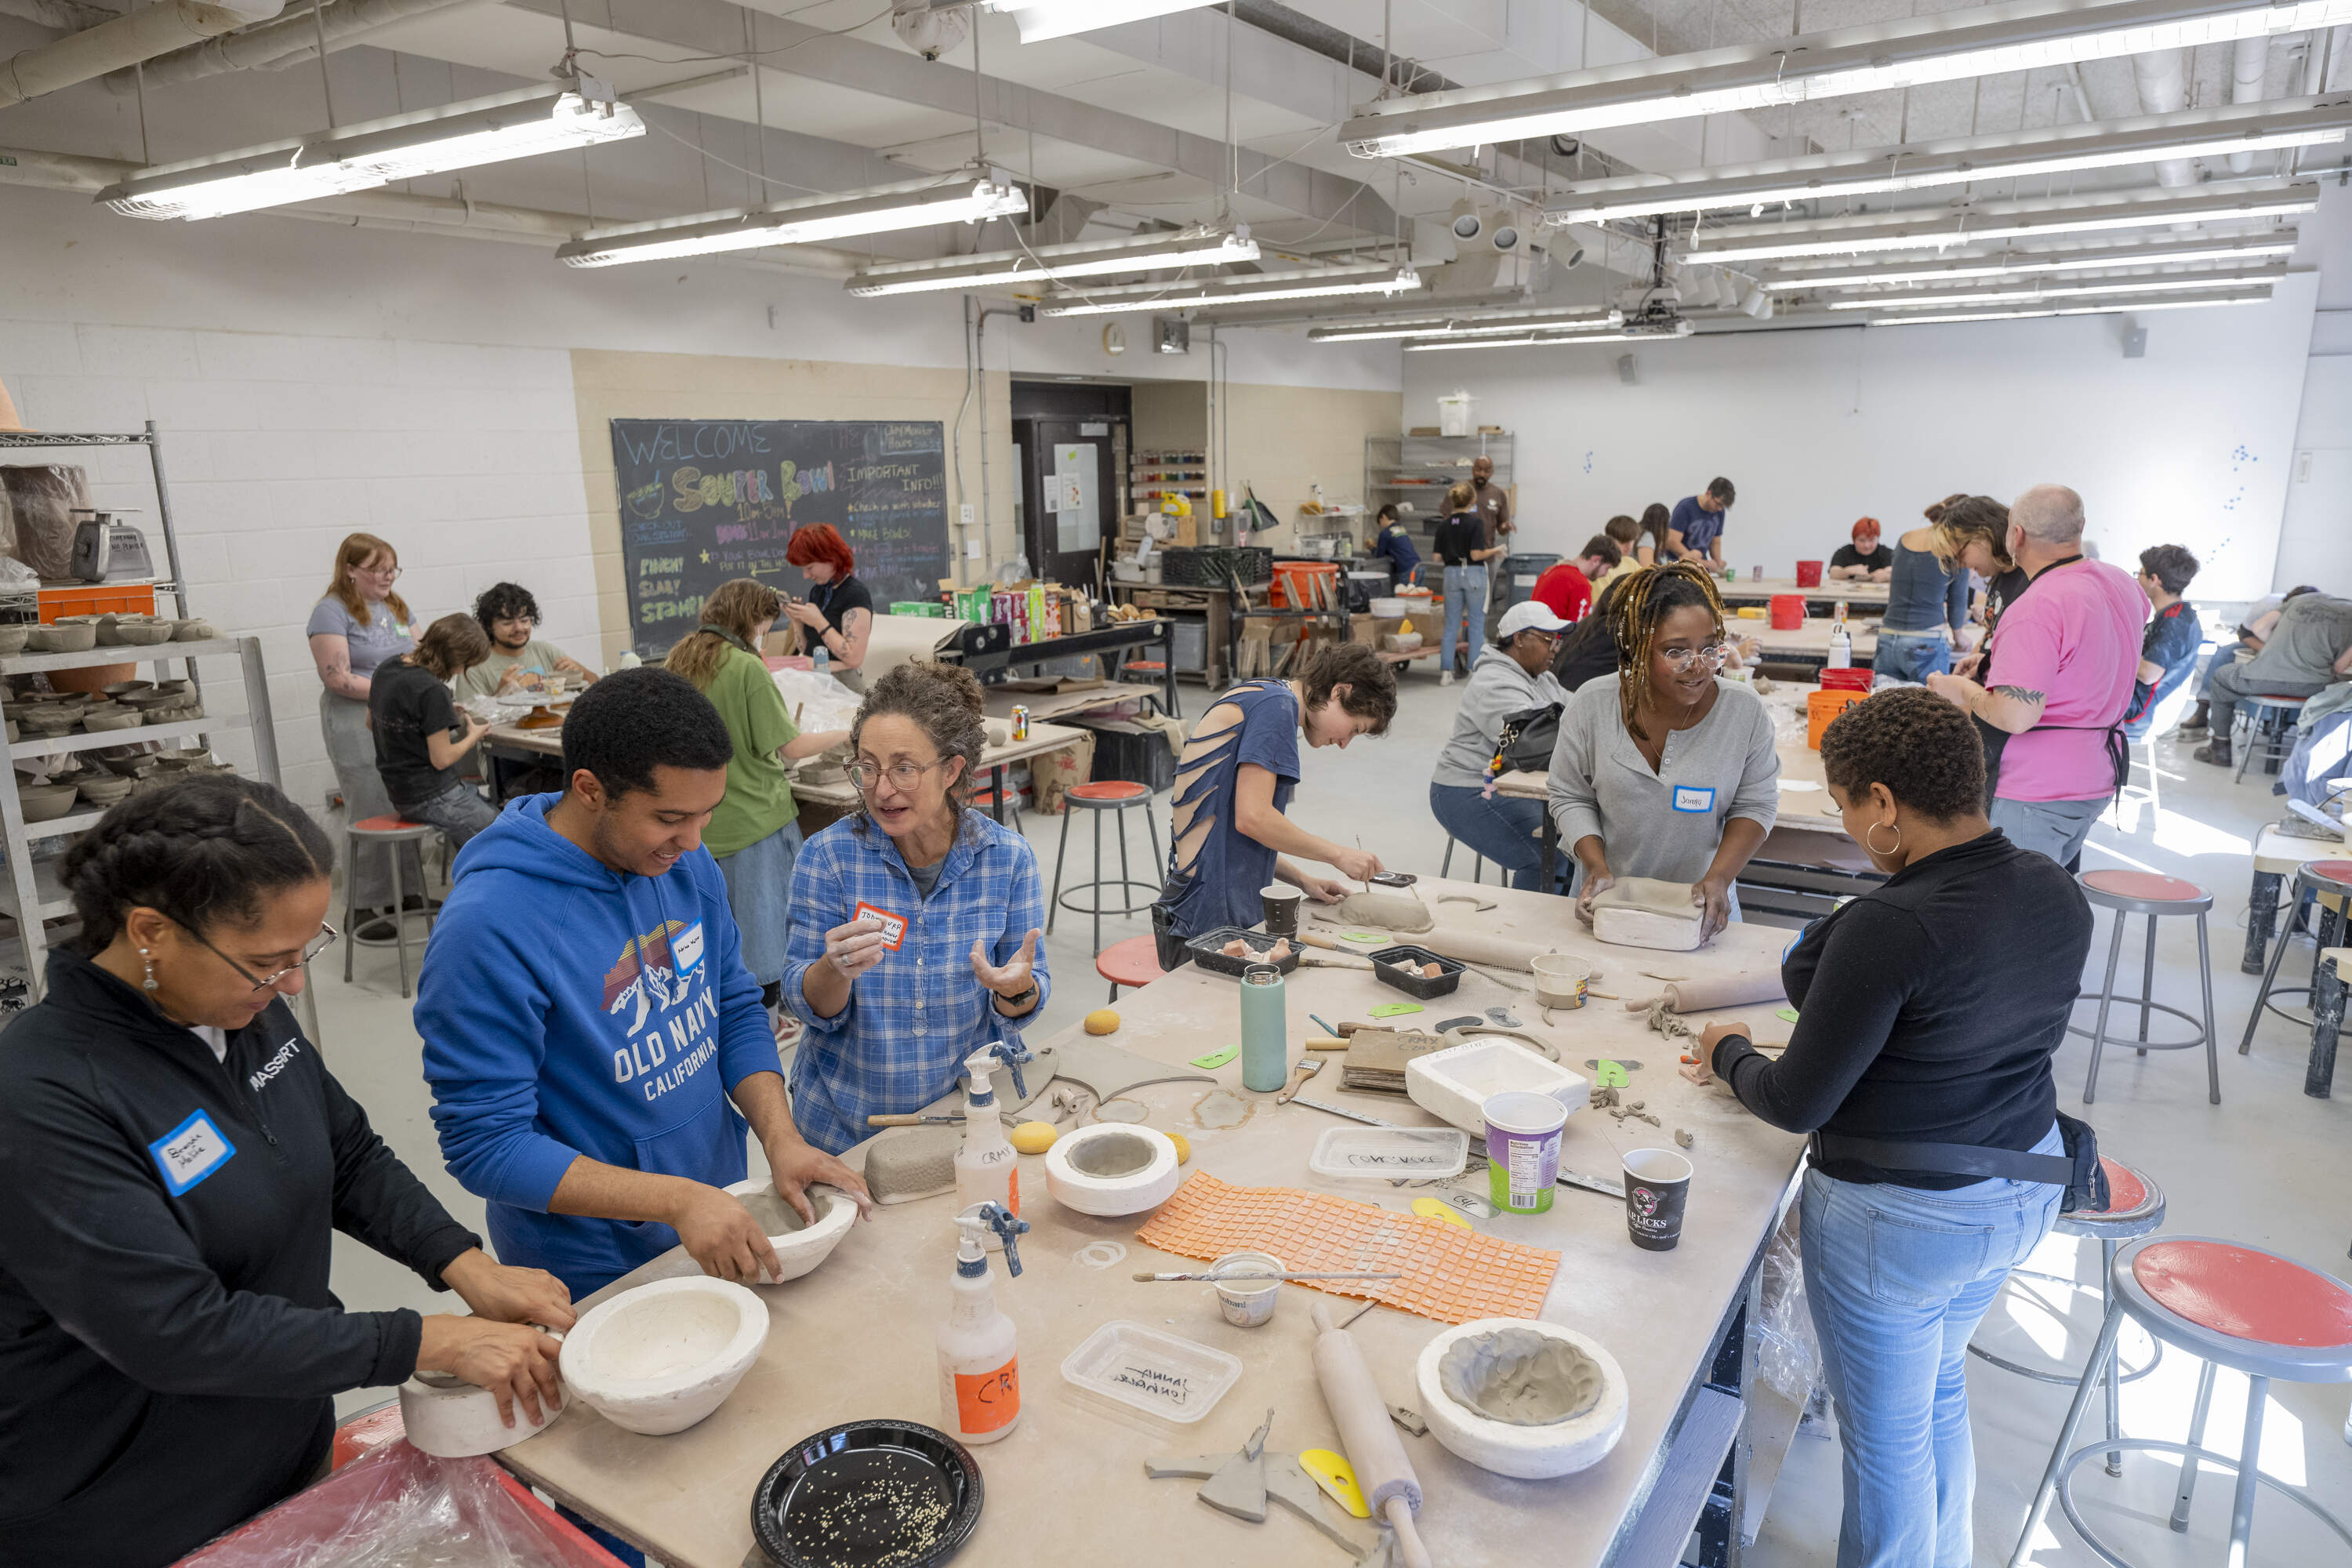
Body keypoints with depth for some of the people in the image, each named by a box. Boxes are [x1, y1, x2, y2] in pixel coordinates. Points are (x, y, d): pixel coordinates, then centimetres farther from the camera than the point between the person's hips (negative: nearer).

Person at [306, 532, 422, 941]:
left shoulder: (395, 606, 15)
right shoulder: (332, 612, -7)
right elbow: (338, 678, -14)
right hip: (357, 725, -7)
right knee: (370, 813, -5)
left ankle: (408, 888, 19)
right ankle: (365, 909, 2)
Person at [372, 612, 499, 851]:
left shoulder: (386, 669, 3)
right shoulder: (431, 690, -23)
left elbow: (372, 722, 20)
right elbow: (442, 759, -19)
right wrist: (474, 736, -1)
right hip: (430, 799, -9)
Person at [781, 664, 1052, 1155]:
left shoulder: (1008, 856, -8)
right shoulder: (828, 854, -9)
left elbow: (1022, 1008, -1)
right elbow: (811, 1007, -6)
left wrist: (1017, 988, -23)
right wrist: (836, 968, -26)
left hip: (966, 1112, 0)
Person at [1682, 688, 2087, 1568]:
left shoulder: (1890, 927, -31)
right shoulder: (2058, 895, -6)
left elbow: (1797, 1105, -22)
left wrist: (1729, 1054, -1)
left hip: (1901, 1220, -9)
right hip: (2027, 1191, 9)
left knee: (1887, 1437, 15)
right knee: (1940, 1381, 31)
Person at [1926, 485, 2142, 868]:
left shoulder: (2036, 608, -24)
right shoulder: (2121, 584, 7)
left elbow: (2014, 716, -29)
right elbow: (2142, 610, 35)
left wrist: (1957, 688, -10)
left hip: (2038, 792, -9)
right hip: (2098, 781, 9)